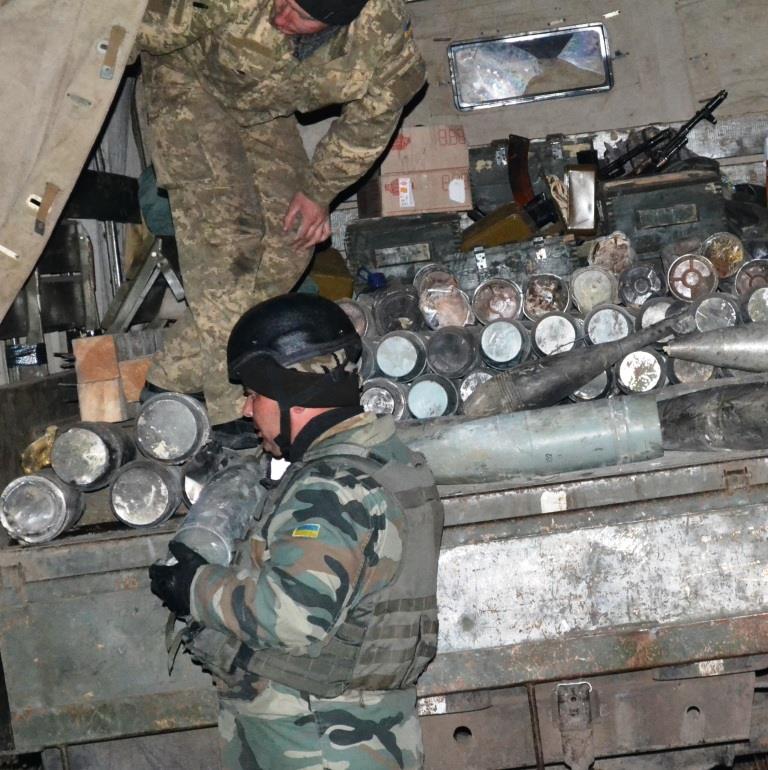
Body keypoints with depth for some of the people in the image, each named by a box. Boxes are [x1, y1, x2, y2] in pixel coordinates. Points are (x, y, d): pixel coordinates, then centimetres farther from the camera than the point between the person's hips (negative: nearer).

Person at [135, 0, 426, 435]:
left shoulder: (387, 40, -27)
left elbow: (371, 120, -9)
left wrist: (320, 190, -6)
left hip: (263, 109, 5)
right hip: (190, 78, -4)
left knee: (288, 243, -5)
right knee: (225, 229, -21)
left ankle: (175, 377, 1)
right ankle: (235, 407, -18)